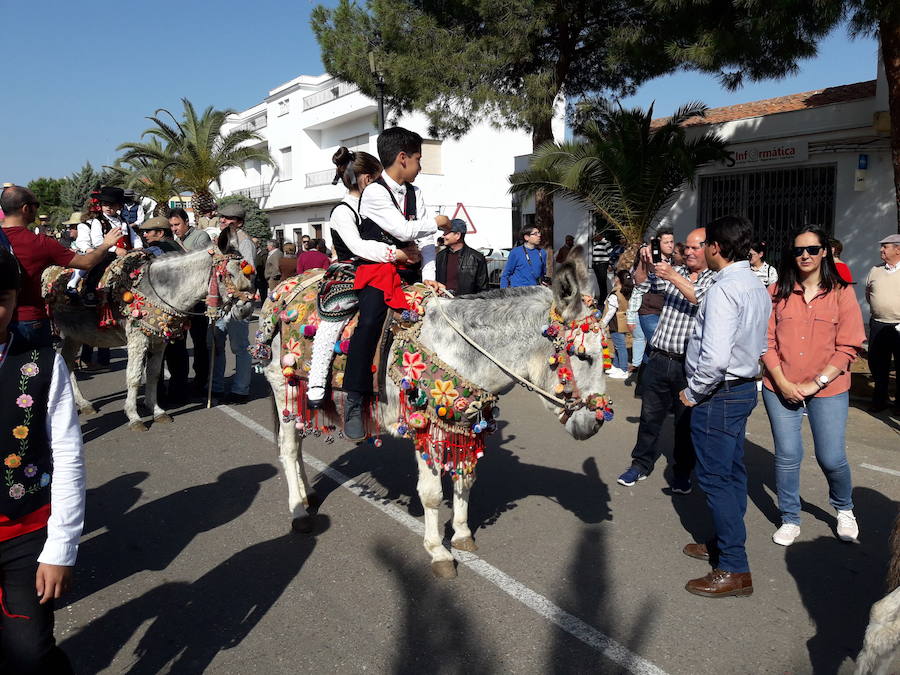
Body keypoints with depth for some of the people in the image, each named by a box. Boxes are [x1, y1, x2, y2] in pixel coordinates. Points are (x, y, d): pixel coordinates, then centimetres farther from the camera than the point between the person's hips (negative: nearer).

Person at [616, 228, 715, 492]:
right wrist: (644, 263, -12)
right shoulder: (673, 272, 12)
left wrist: (674, 278, -25)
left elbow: (704, 300, -20)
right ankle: (641, 464, 26)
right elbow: (641, 283, 5)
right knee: (650, 415, 12)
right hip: (659, 359, 4)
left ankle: (682, 473, 25)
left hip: (690, 364, -3)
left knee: (686, 422, 9)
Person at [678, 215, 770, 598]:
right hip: (745, 387, 10)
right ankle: (726, 541, 35)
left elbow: (715, 357, -31)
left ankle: (734, 570, 7)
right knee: (732, 472, 19)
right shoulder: (758, 288, 9)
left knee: (715, 478, -1)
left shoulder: (723, 291, -23)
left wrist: (693, 392, -16)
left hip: (718, 395, -10)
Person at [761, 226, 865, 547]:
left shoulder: (841, 293, -2)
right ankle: (790, 518, 26)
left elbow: (848, 347, -5)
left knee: (831, 458, 4)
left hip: (828, 390, -1)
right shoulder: (777, 292, 0)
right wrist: (783, 382, -10)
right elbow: (767, 342, -1)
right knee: (787, 456, 7)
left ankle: (844, 509, 35)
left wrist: (816, 382, -12)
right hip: (781, 388, 1)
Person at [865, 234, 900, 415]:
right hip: (878, 325, 4)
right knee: (877, 365, 10)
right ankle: (879, 400, 24)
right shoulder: (875, 271, 9)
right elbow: (868, 294, 22)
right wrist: (878, 310, 12)